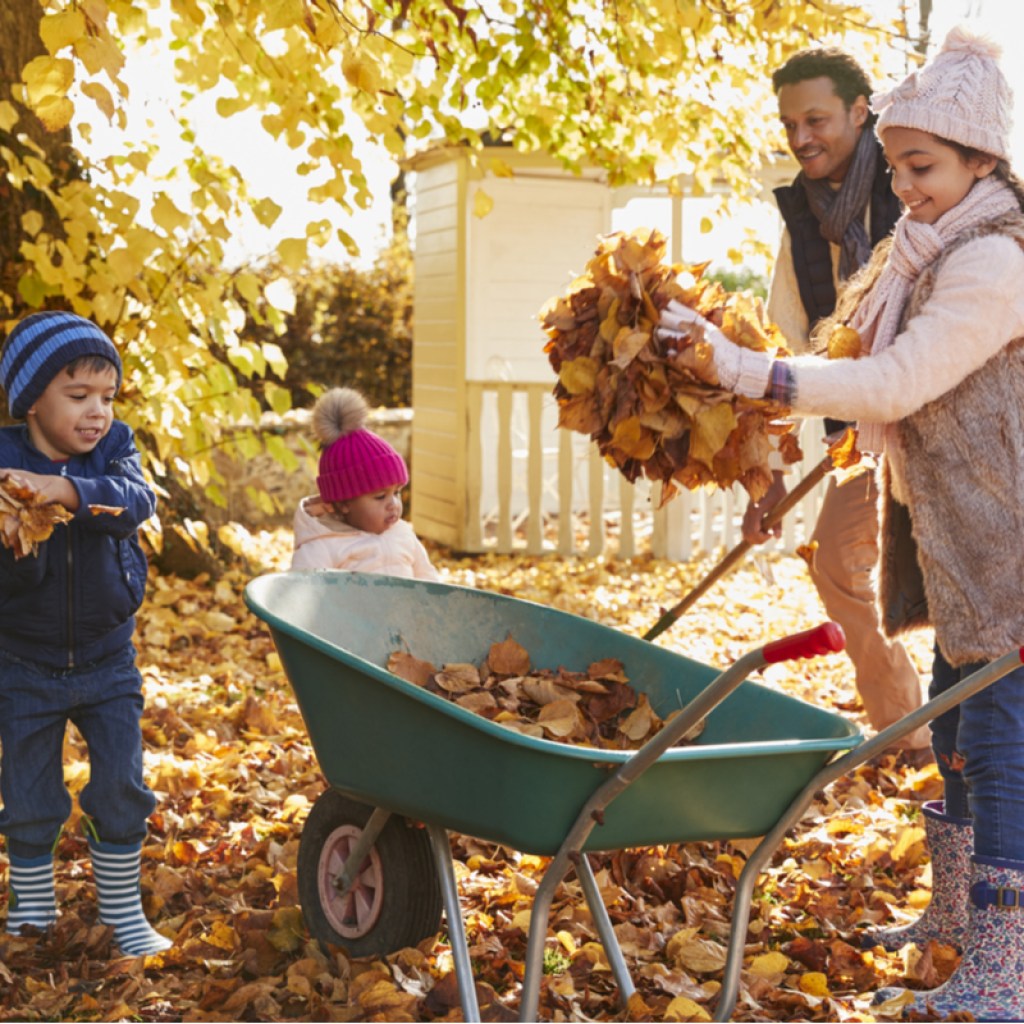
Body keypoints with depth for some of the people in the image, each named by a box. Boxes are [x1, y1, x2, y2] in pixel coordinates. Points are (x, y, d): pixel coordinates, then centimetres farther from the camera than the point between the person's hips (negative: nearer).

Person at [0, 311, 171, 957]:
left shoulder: (113, 450, -7)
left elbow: (136, 499, -29)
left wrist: (65, 489, -45)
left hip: (107, 659, 2)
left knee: (121, 790, 4)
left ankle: (123, 909, 22)